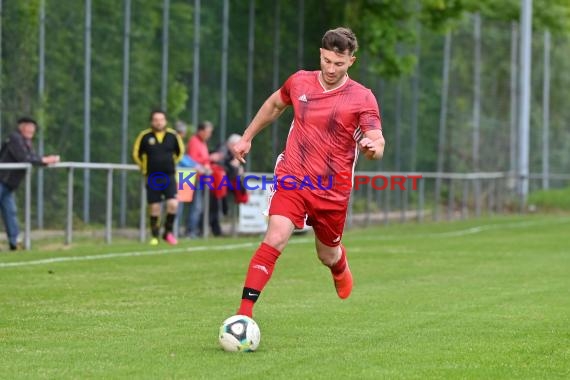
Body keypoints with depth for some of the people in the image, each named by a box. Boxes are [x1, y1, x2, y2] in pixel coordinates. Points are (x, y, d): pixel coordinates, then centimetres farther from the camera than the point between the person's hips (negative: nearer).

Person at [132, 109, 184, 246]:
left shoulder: (173, 136, 2)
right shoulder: (145, 136, -2)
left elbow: (180, 151, 18)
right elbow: (136, 154, 10)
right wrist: (145, 168, 11)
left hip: (169, 176, 1)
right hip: (152, 178, -1)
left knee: (173, 204, -13)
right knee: (154, 208, 1)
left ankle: (168, 232, 6)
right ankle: (155, 236, 14)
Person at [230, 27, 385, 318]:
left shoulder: (362, 98, -7)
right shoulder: (299, 82, 2)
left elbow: (377, 142, -12)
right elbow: (274, 105, 23)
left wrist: (373, 148, -36)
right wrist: (247, 137, 25)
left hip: (333, 192, 0)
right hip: (292, 179, 0)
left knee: (328, 255, 16)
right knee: (275, 239, -21)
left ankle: (341, 269, 56)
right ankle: (244, 312, -23)